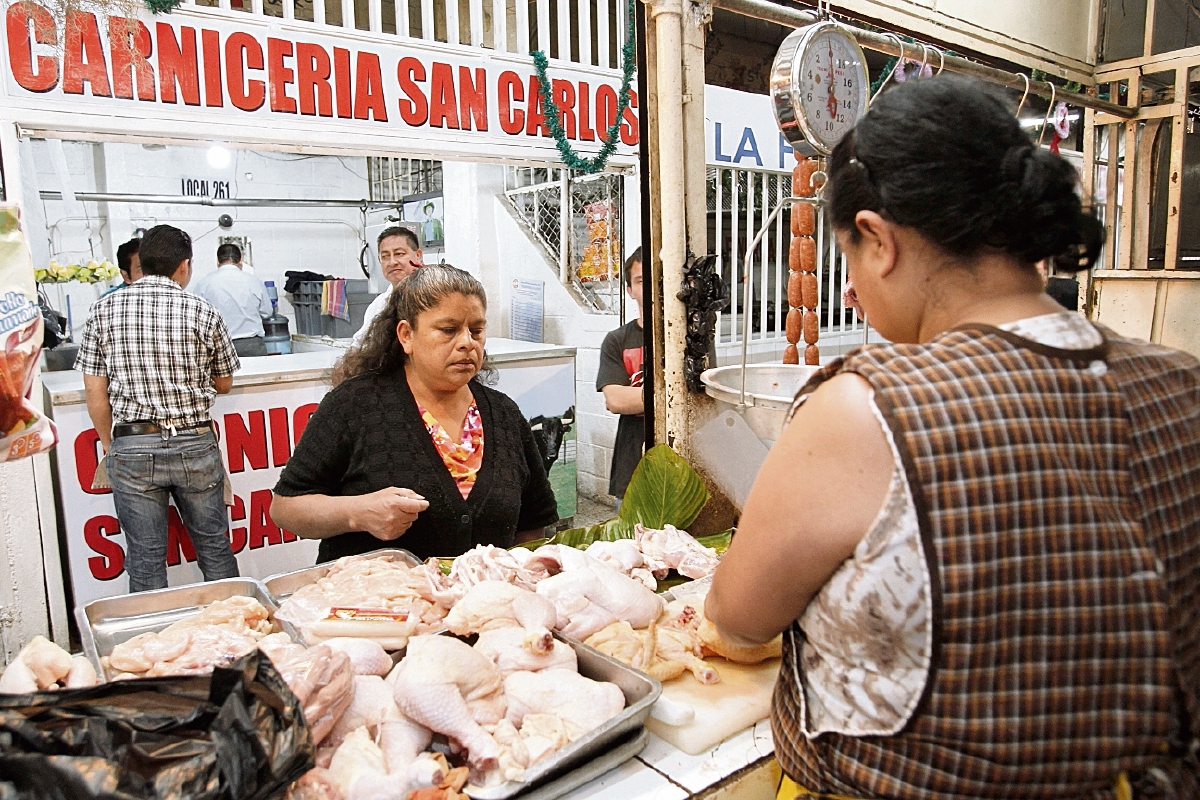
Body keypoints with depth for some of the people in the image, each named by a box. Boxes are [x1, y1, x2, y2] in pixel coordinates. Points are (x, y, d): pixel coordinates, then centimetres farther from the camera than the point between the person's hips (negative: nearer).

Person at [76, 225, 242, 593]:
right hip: (194, 445, 0)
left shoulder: (104, 310, 1)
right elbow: (224, 385, 7)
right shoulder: (203, 312, -3)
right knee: (214, 547, 13)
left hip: (131, 448, 1)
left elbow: (94, 390, 2)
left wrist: (110, 445, 12)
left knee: (145, 558, 9)